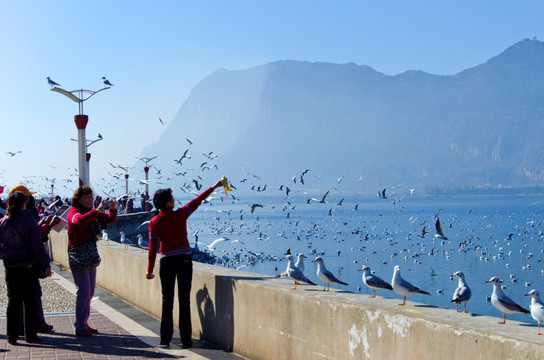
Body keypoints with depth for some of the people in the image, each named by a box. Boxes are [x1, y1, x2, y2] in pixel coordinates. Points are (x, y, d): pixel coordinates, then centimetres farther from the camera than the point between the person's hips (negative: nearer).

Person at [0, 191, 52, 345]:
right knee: (30, 300, 5)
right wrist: (45, 264, -4)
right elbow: (37, 245, -9)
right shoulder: (29, 221, -8)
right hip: (28, 265, -3)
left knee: (13, 301, 10)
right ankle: (30, 334, 6)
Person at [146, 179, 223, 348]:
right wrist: (213, 187, 21)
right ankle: (186, 339, 5)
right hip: (184, 260, -1)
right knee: (184, 300, 3)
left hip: (167, 262, 1)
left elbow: (152, 247, -3)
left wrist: (150, 269, 4)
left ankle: (165, 338, 8)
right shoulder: (181, 214, -6)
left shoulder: (154, 222, -4)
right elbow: (197, 201, 7)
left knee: (167, 300, 8)